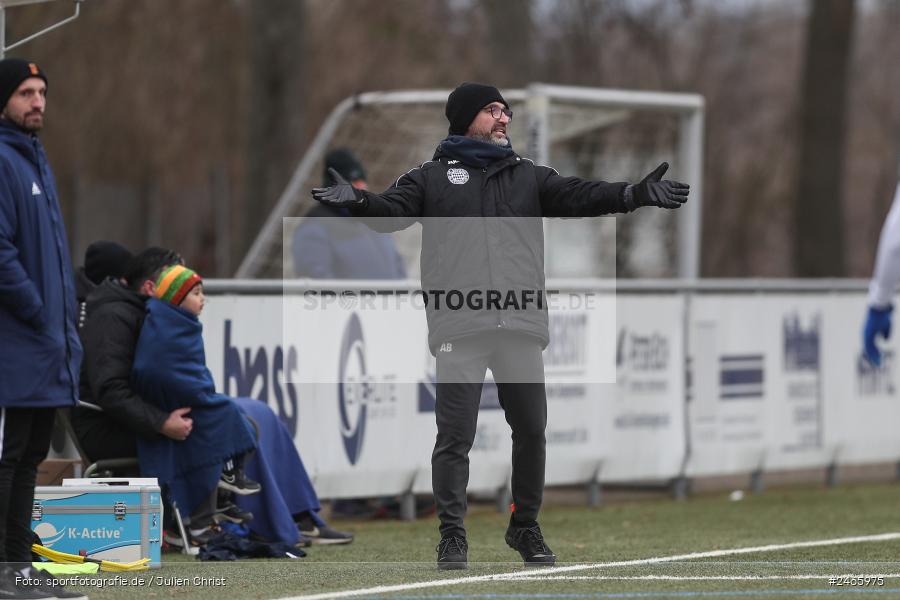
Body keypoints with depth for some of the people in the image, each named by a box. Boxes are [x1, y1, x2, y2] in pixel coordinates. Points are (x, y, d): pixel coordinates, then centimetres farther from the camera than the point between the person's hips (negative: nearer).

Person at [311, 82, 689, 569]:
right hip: (459, 327, -3)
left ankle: (525, 526, 23)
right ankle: (452, 533, 4)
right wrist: (356, 200, -25)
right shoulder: (432, 177, 11)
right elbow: (392, 210, -2)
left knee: (531, 430, 8)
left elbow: (578, 196, 6)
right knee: (455, 435, -4)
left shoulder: (529, 177, 18)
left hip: (521, 327, 3)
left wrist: (634, 195, -11)